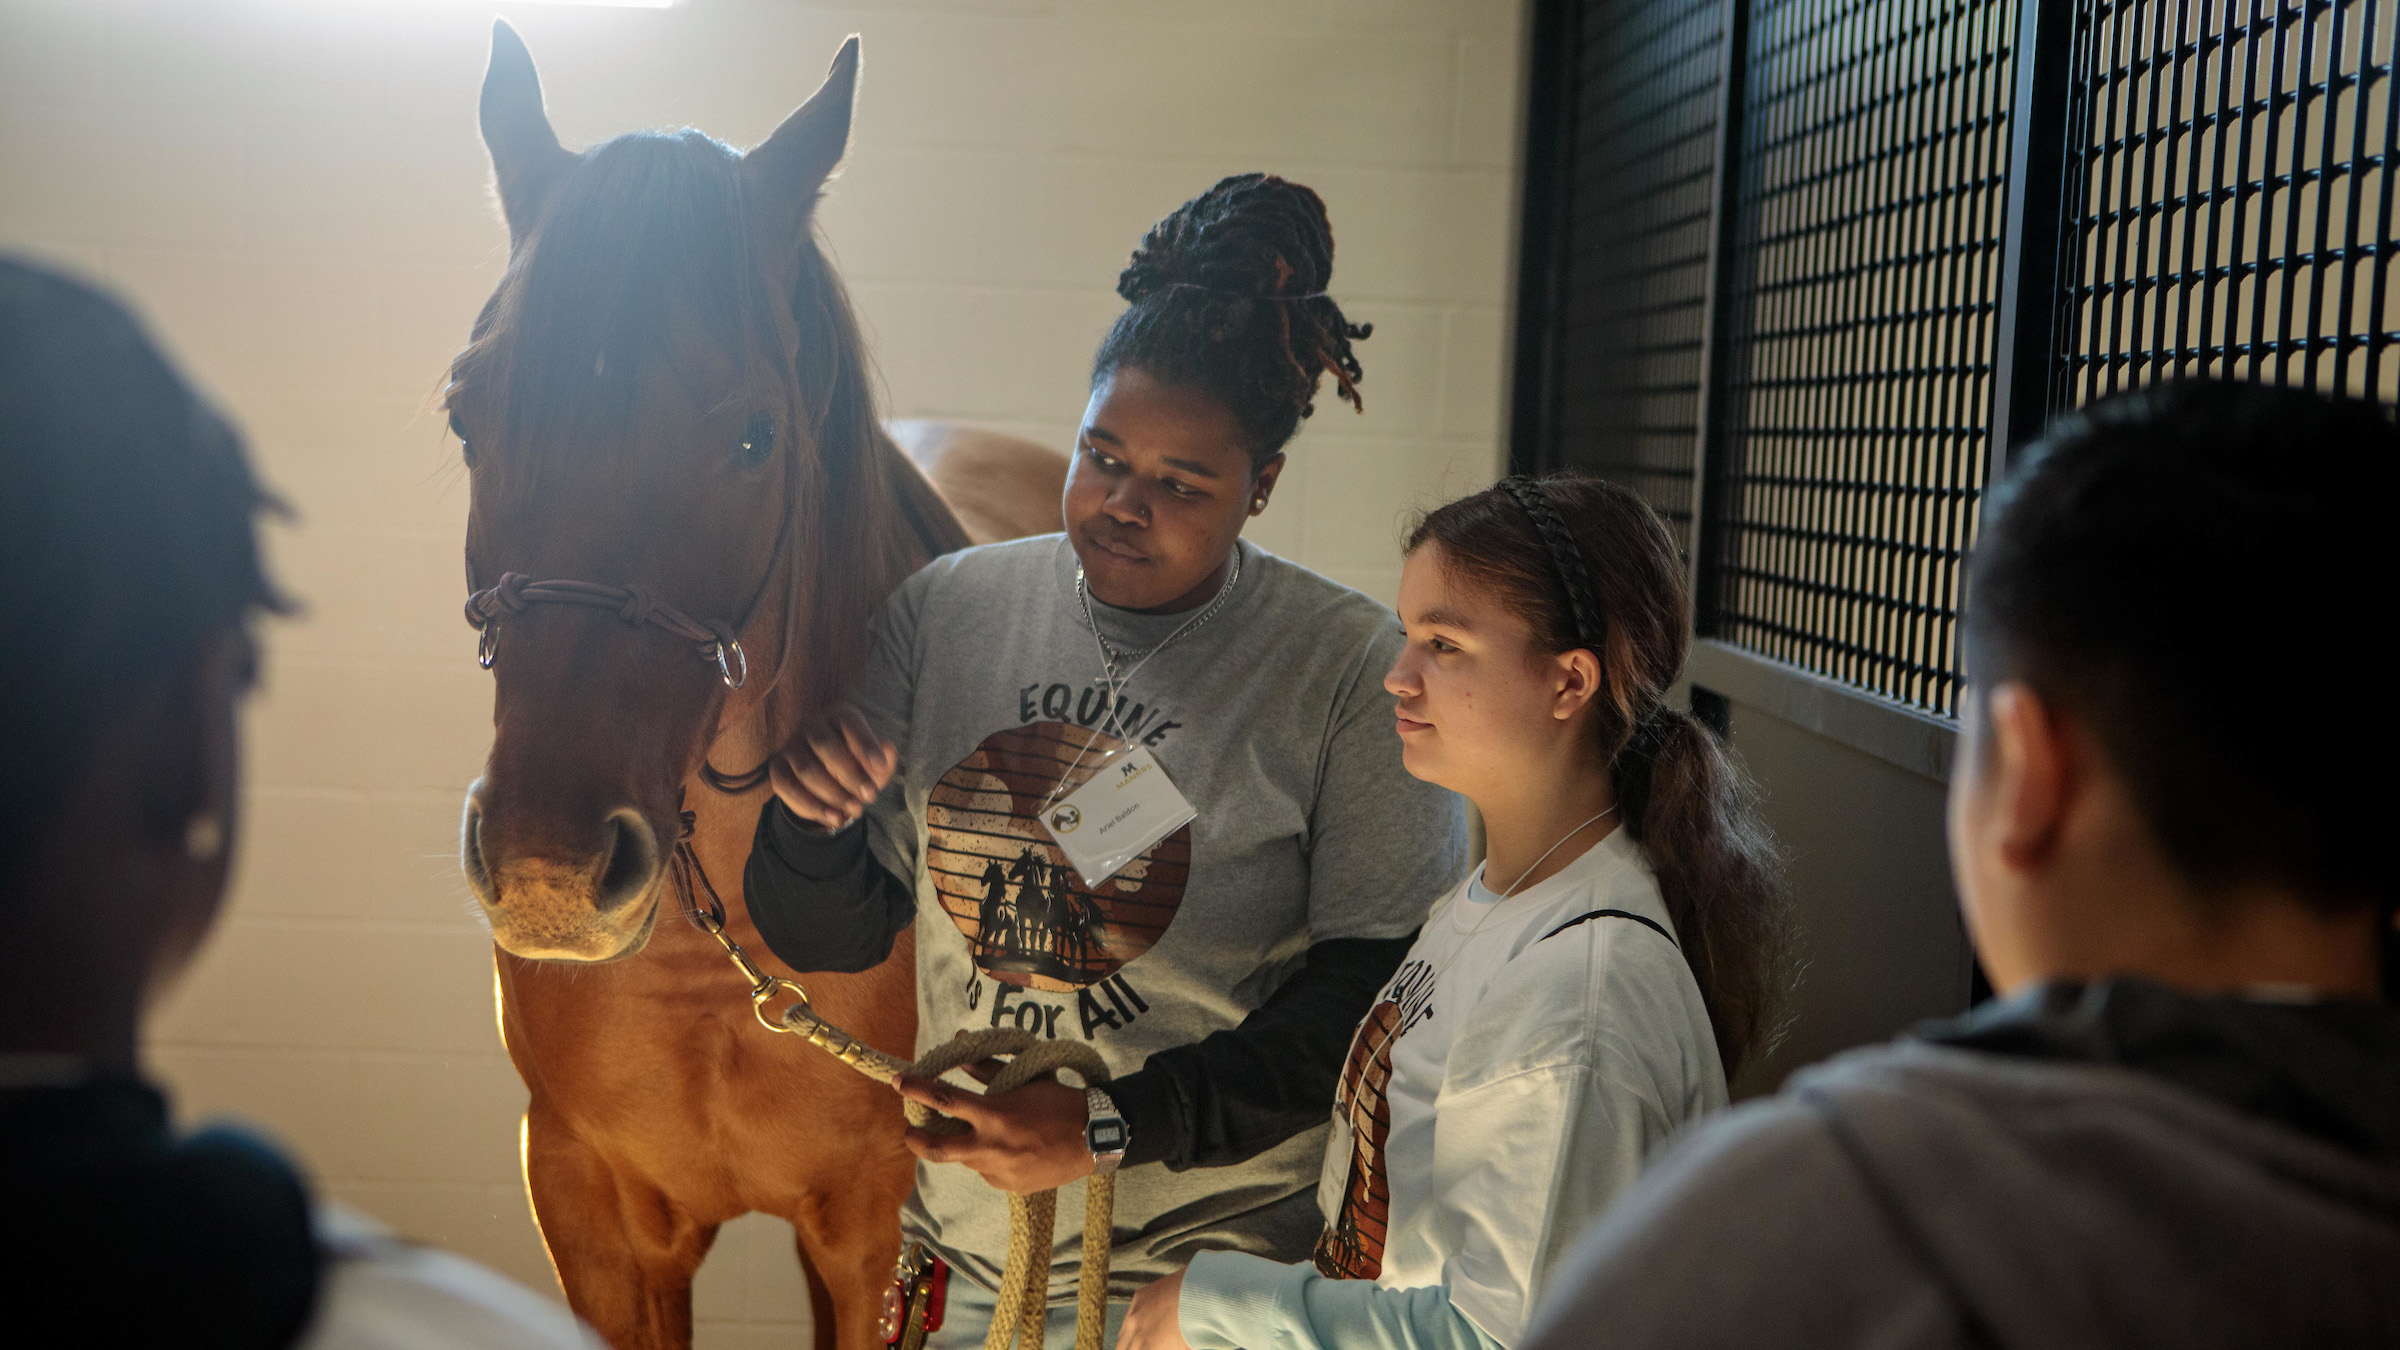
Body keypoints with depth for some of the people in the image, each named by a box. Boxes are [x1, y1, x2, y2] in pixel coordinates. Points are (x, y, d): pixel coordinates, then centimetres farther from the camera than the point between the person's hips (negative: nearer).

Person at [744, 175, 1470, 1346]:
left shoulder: (1352, 667, -11)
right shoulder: (944, 613, 0)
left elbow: (1373, 988, -15)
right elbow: (830, 939, 5)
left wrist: (1110, 1127, -21)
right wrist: (812, 821, -17)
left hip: (1211, 1250, -4)